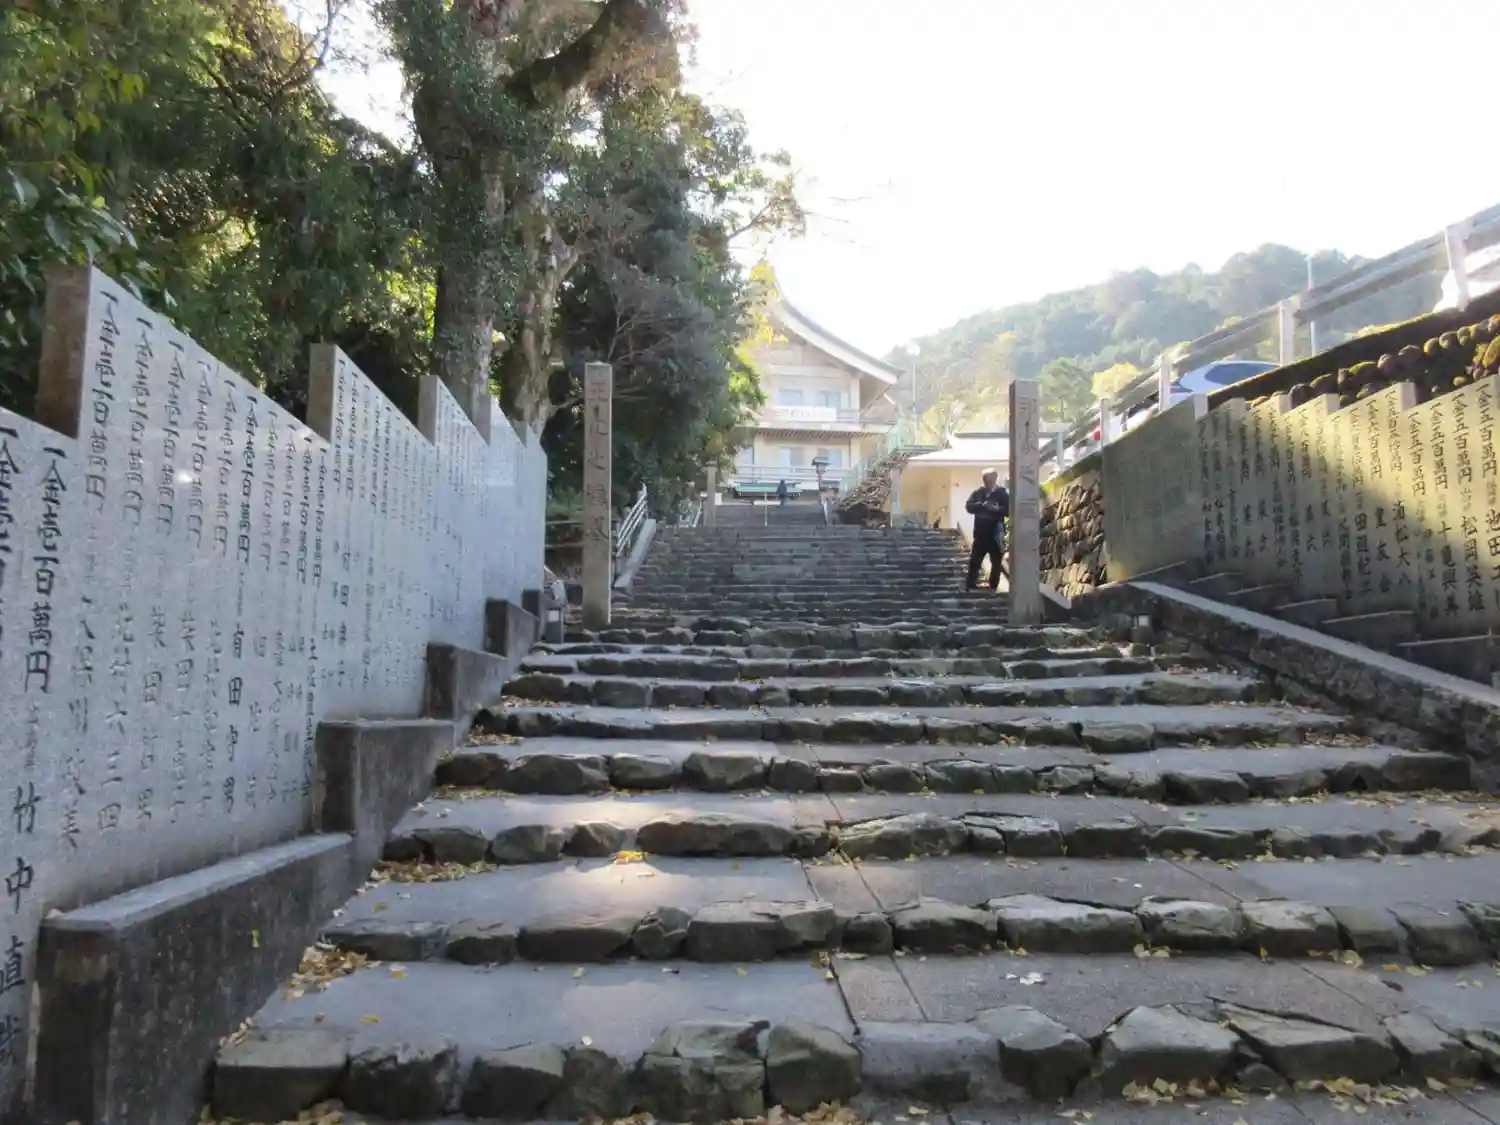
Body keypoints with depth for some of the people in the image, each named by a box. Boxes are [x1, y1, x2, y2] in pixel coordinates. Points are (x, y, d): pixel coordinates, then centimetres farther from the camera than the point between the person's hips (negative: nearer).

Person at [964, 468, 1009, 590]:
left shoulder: (1003, 494, -1)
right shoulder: (977, 493, 5)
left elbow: (1010, 510, -6)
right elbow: (968, 507, -4)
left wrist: (998, 509, -23)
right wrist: (982, 505, -19)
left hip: (996, 534, -1)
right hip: (980, 534, 2)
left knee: (996, 563, 6)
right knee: (974, 561, 5)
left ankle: (993, 588, 15)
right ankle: (969, 587, 13)